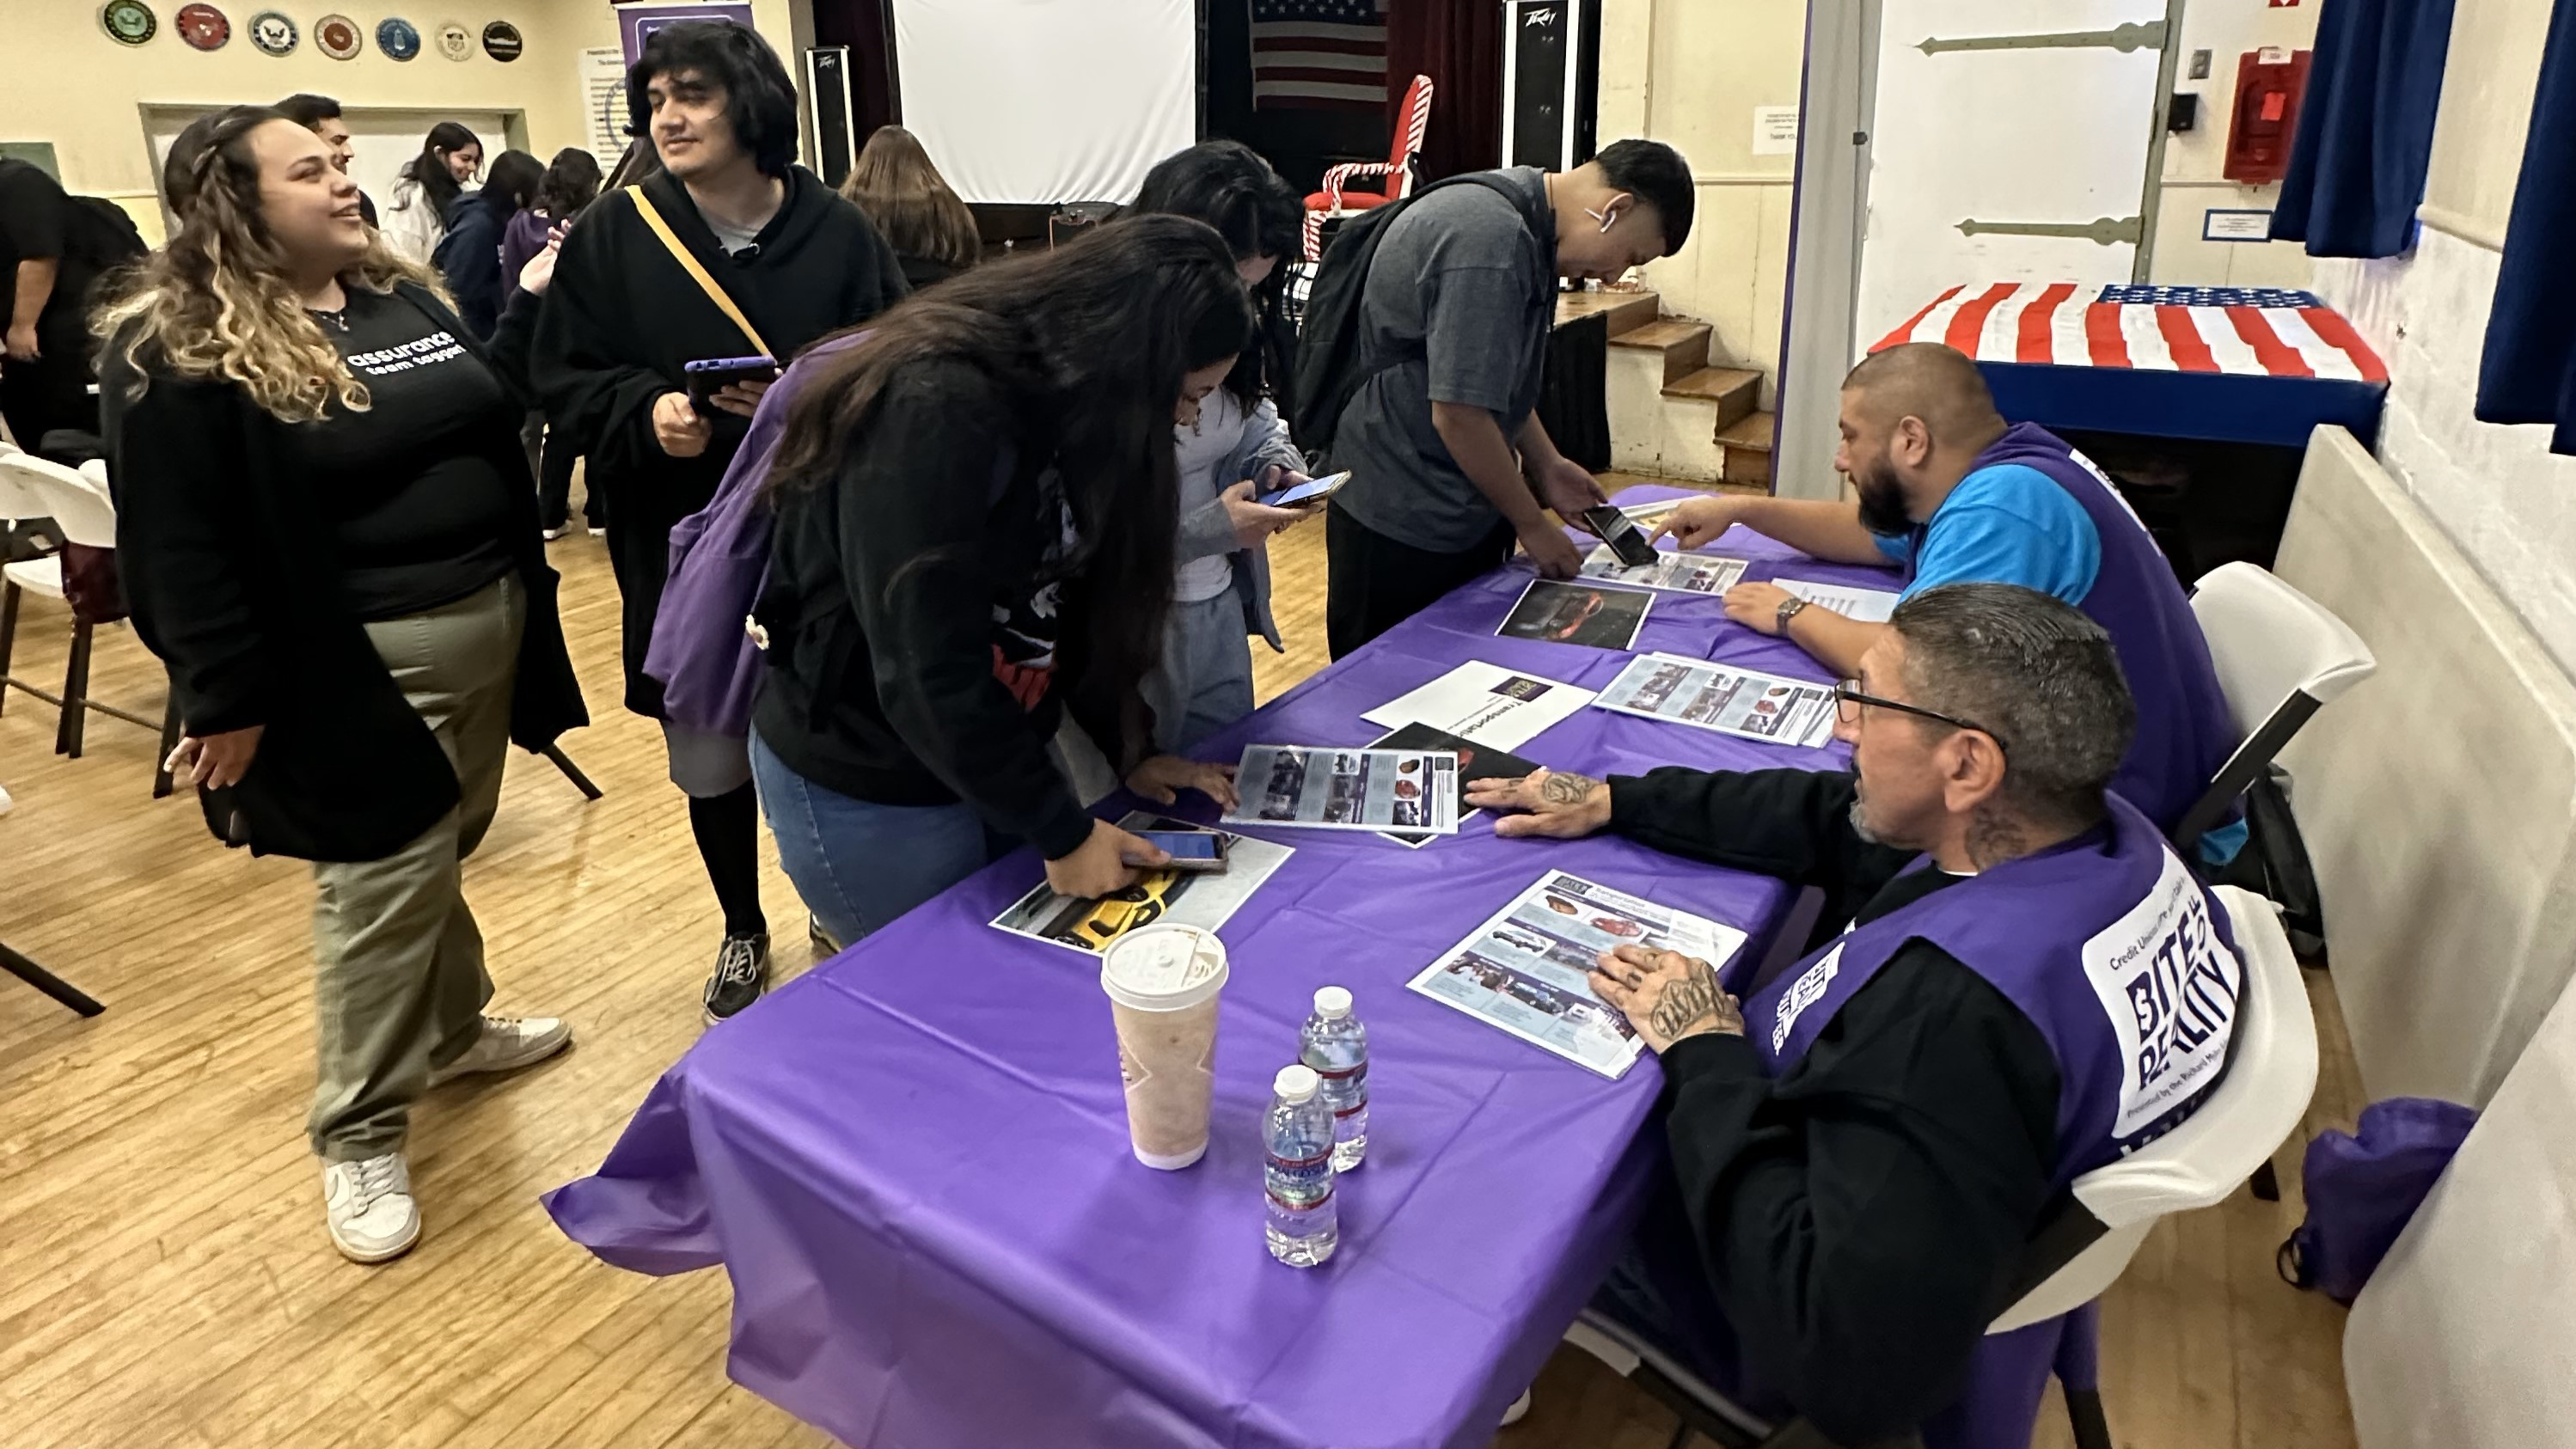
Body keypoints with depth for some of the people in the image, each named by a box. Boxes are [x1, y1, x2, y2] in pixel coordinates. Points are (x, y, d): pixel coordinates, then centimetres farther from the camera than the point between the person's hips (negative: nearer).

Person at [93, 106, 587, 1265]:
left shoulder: (404, 296, 12)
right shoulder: (178, 348, -11)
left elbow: (490, 433, 19)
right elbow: (180, 547, -13)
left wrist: (524, 597, 16)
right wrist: (228, 701, -14)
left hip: (485, 622, 7)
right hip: (360, 665, -7)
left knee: (442, 855, 19)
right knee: (382, 885, -1)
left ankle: (453, 1027, 40)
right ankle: (360, 1136, 14)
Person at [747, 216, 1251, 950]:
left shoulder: (1062, 400, 0)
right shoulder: (934, 413, -28)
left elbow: (1075, 602, 6)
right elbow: (928, 672, -28)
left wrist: (1128, 750, -1)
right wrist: (1061, 832, -22)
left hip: (990, 752, 8)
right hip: (862, 783, -8)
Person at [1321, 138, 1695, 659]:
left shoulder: (1526, 227, 10)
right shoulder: (1491, 243, -24)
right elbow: (1458, 414, -24)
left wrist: (1545, 464, 12)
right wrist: (1531, 523, -11)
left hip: (1464, 512, 10)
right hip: (1403, 523, -10)